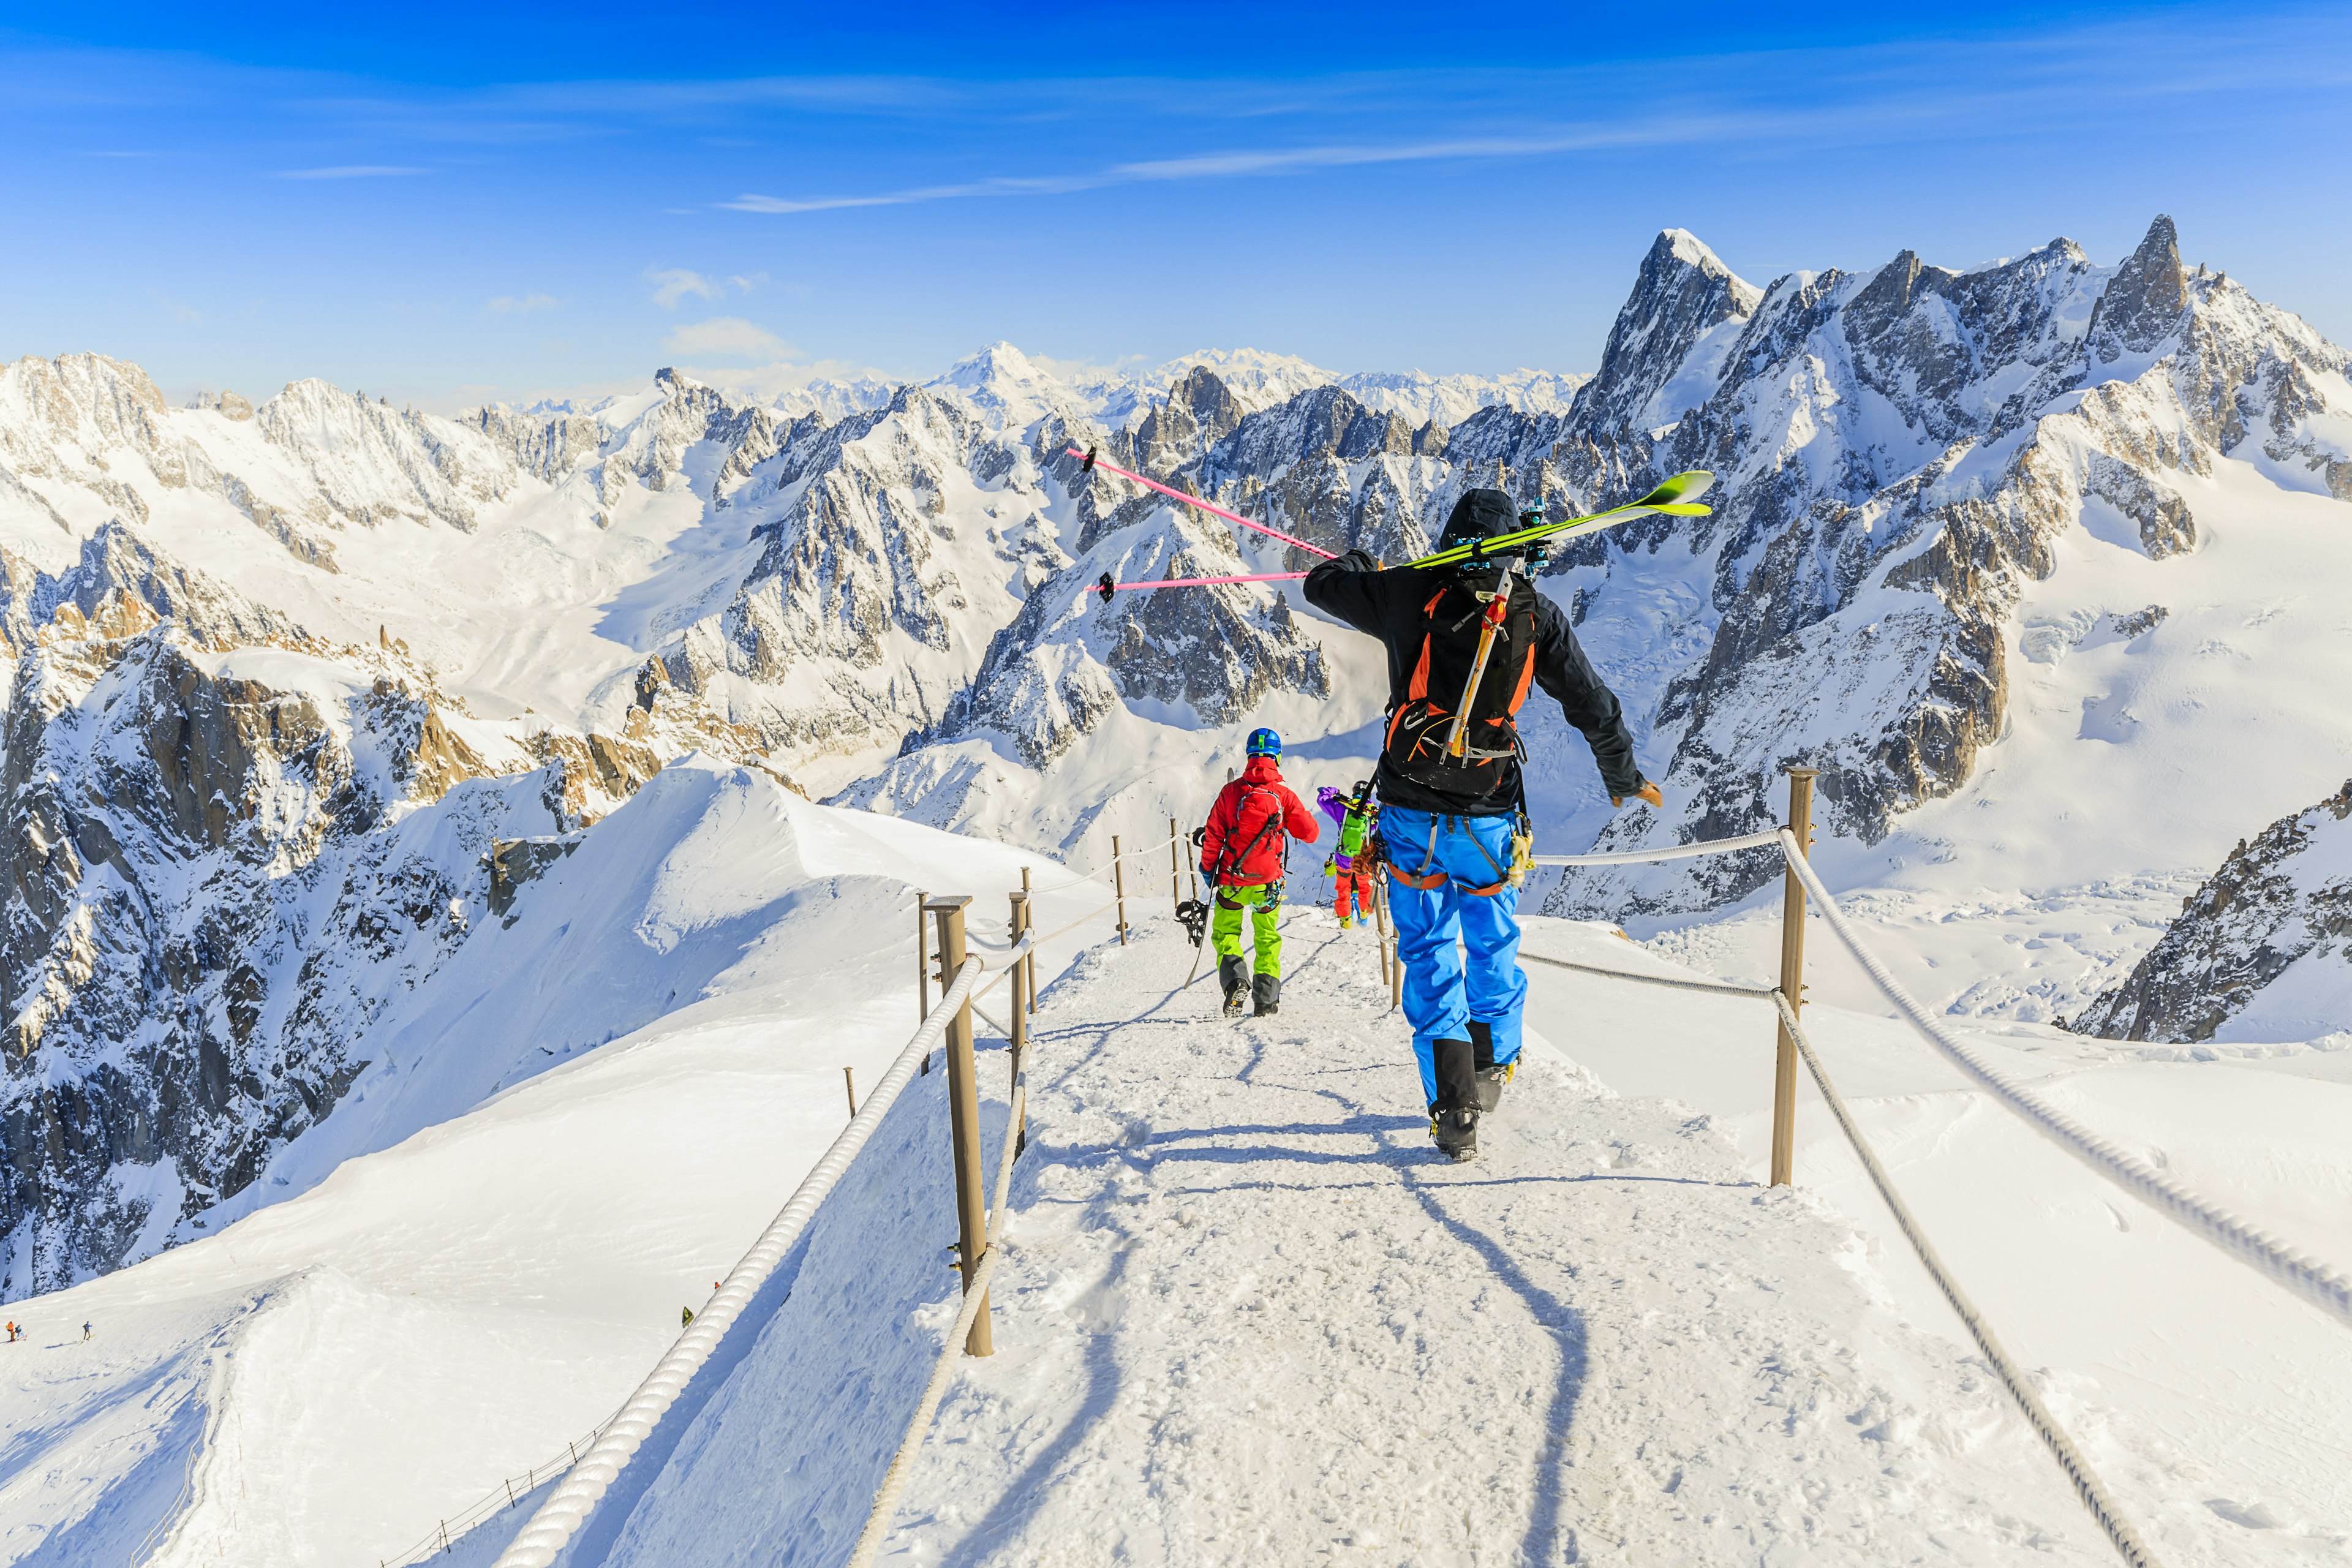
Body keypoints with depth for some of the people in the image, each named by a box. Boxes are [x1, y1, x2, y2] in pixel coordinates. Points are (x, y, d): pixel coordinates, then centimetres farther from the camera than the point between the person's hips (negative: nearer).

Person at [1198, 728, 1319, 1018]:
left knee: (1225, 932, 15)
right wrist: (1292, 820, 21)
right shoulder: (1284, 795, -6)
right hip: (1268, 880, 1)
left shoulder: (1231, 791, -5)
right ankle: (1267, 999, 14)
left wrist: (1208, 867, 10)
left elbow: (1213, 834, -3)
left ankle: (1235, 981, -10)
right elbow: (1310, 833, 1)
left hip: (1232, 880, -1)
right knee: (1267, 937, 18)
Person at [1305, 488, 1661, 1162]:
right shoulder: (1534, 615, -3)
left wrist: (1360, 566, 29)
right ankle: (1492, 1067, 39)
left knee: (1429, 953, 8)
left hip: (1410, 811, -1)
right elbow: (1593, 703, 3)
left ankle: (1454, 1106, 1)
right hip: (1489, 816, 1)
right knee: (1493, 942, 23)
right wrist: (1623, 776, 19)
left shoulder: (1411, 594, -7)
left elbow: (1321, 584, 6)